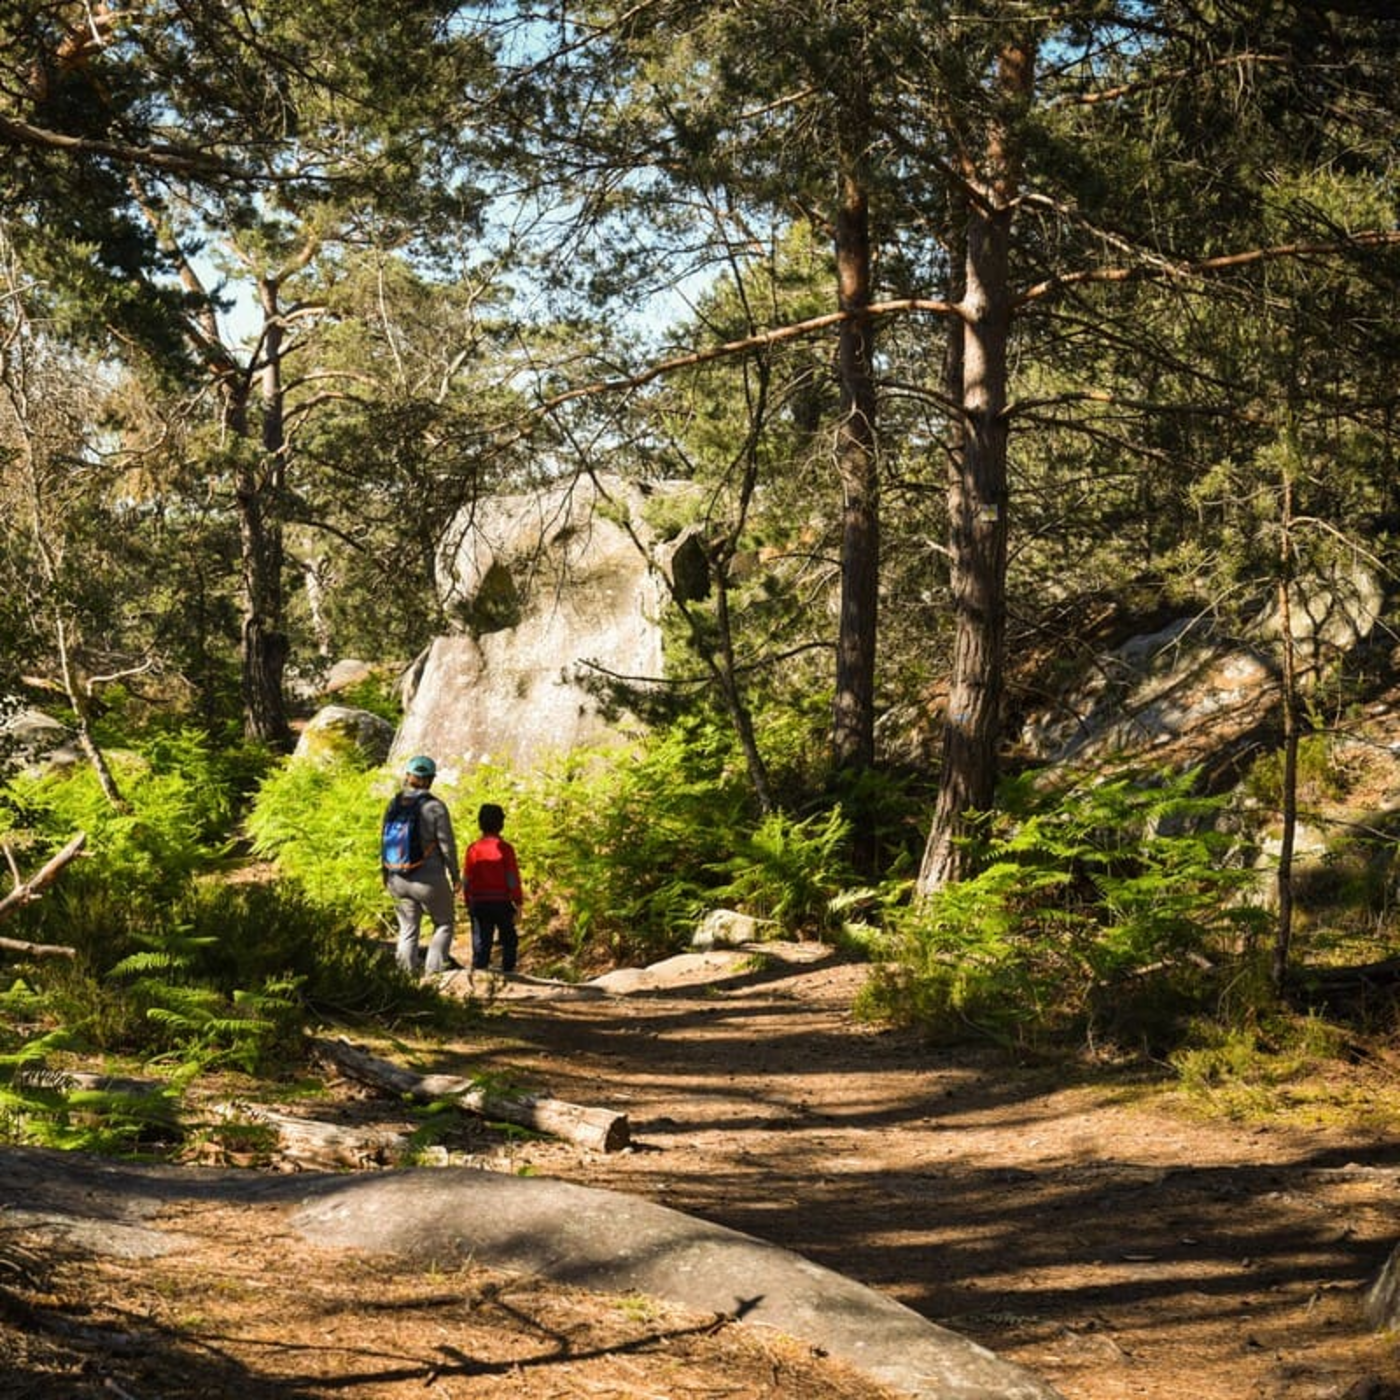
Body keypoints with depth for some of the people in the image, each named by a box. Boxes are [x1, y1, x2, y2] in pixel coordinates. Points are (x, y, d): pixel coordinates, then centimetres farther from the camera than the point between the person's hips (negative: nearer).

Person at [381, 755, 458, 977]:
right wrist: (455, 875, 1)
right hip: (429, 879, -4)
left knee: (407, 931, 12)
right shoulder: (435, 807, -12)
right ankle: (433, 972, 1)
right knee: (444, 924, 12)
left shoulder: (394, 805, 3)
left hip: (399, 881, 5)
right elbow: (447, 845, -11)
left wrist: (386, 875, 20)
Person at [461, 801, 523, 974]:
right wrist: (518, 902, 0)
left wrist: (468, 903, 15)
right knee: (509, 941, 12)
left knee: (481, 943, 5)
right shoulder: (505, 848, -7)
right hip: (502, 902, -2)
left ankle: (478, 971, -1)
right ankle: (508, 972, 6)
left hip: (478, 903, 2)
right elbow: (513, 878, -7)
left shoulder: (473, 849, 1)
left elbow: (466, 880, 6)